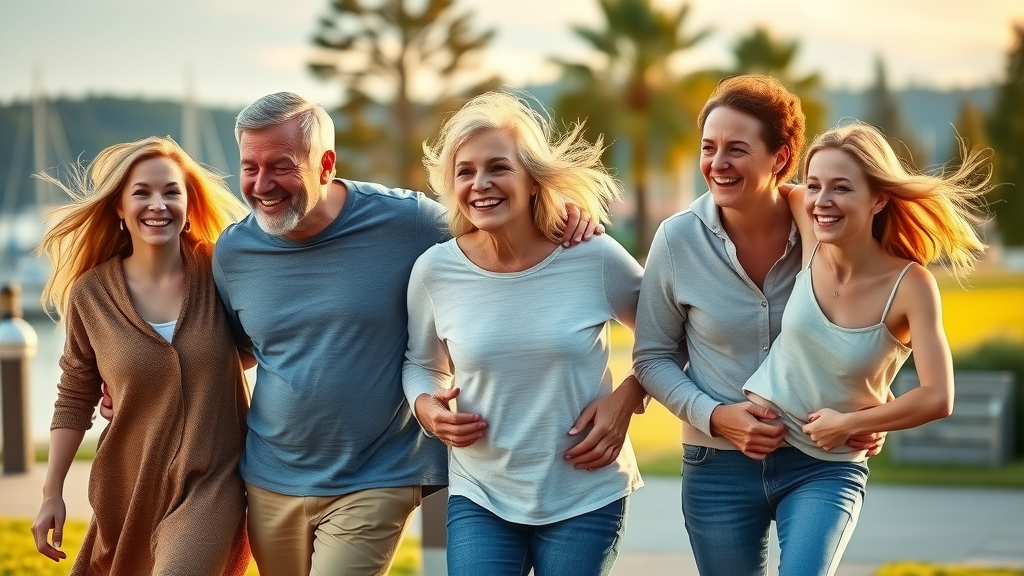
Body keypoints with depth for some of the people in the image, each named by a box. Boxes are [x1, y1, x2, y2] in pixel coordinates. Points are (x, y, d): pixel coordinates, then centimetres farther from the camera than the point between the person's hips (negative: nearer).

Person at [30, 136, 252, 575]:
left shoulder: (218, 275, -5)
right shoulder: (91, 295, -3)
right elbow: (74, 400, 5)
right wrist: (52, 494, 3)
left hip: (212, 486, -2)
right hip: (129, 489, 2)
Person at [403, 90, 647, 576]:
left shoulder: (595, 259, -10)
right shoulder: (435, 271, -6)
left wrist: (626, 399, -8)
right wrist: (427, 408, -7)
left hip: (585, 498, -1)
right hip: (480, 498, 1)